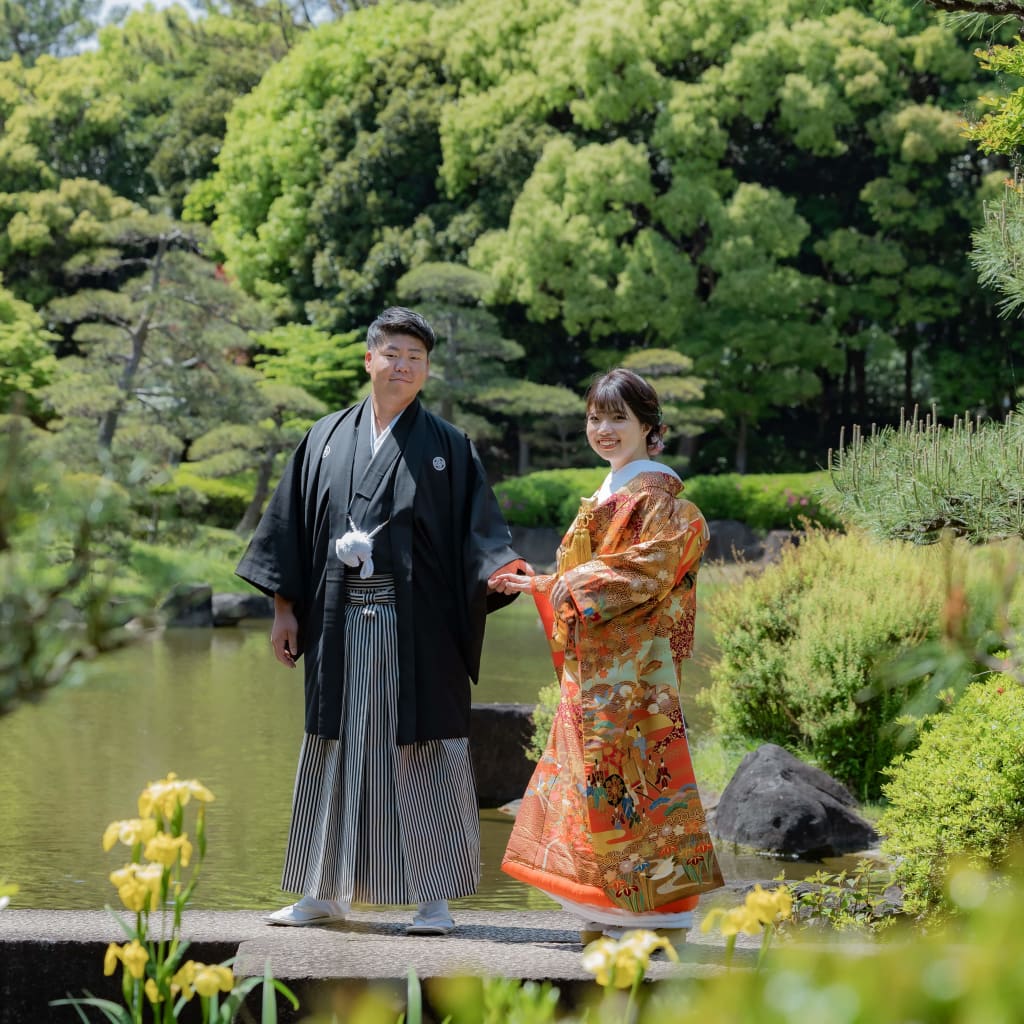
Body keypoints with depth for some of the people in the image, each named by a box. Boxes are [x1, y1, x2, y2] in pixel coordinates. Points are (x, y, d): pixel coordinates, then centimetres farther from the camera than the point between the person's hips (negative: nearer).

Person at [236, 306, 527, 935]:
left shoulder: (448, 447, 4)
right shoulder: (327, 439, 10)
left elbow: (478, 528, -3)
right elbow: (292, 525, 12)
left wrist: (500, 569, -23)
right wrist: (285, 609, 7)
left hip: (418, 627, -3)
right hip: (341, 624, 3)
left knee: (426, 755, -1)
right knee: (335, 754, 9)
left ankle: (434, 898, 5)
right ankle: (326, 892, 19)